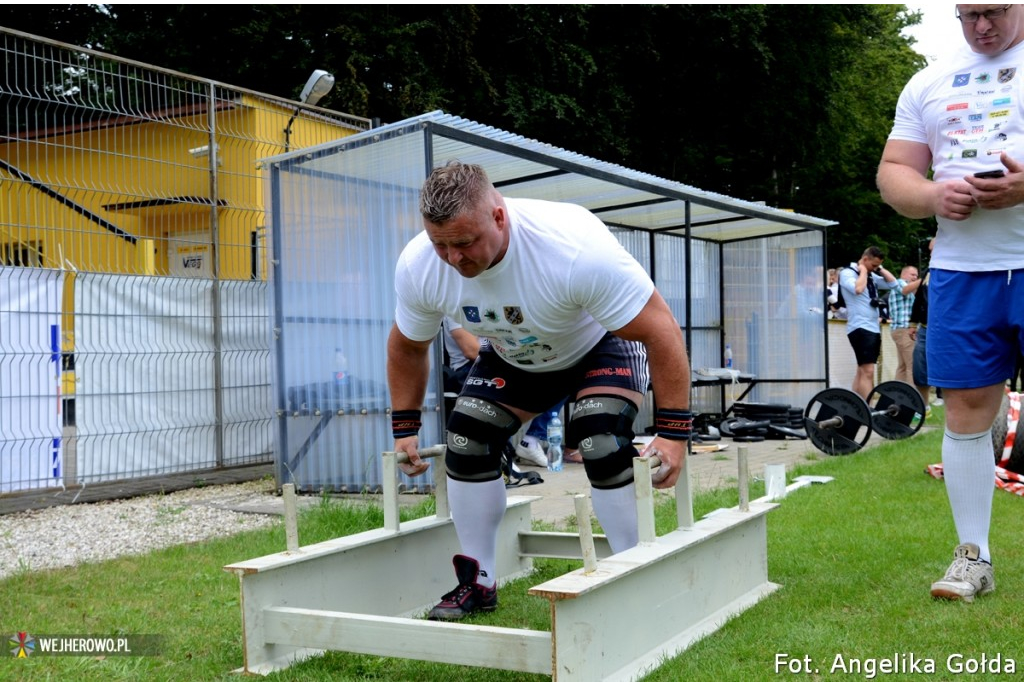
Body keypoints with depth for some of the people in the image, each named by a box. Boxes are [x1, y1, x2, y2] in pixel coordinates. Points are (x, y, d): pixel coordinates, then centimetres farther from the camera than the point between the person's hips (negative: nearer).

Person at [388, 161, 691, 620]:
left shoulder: (576, 247, -42)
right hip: (512, 357, 5)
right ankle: (477, 582, 7)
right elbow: (406, 345, -3)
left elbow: (661, 331, -35)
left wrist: (674, 432, -35)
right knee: (465, 441, -9)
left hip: (601, 345, -4)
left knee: (603, 445, -26)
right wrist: (404, 428, -2)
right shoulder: (417, 267, -25)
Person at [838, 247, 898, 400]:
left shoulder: (872, 276, 17)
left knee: (862, 370, 11)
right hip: (860, 327, -9)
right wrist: (863, 271, -9)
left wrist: (880, 270, 9)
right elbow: (858, 289, -23)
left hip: (873, 327, 9)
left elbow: (893, 283, 13)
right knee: (868, 371, -17)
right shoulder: (847, 272, -5)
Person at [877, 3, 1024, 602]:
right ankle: (973, 558, 14)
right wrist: (933, 197, -7)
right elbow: (893, 172, 15)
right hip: (961, 269, 3)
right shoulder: (928, 84, 17)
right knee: (966, 410, 4)